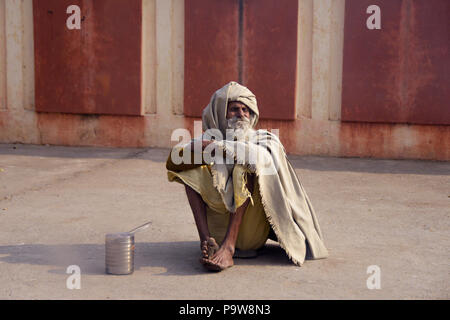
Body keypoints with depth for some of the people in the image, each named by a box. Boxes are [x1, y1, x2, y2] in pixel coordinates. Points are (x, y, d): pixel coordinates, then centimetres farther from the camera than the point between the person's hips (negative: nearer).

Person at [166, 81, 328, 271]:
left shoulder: (263, 138, 7)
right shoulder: (211, 138, 12)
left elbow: (263, 157, -19)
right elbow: (173, 161, -4)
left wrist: (219, 148, -24)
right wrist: (195, 150, -24)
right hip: (219, 227, 3)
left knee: (246, 165, -23)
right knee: (191, 165, -8)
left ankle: (228, 247, -37)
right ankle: (206, 240, -26)